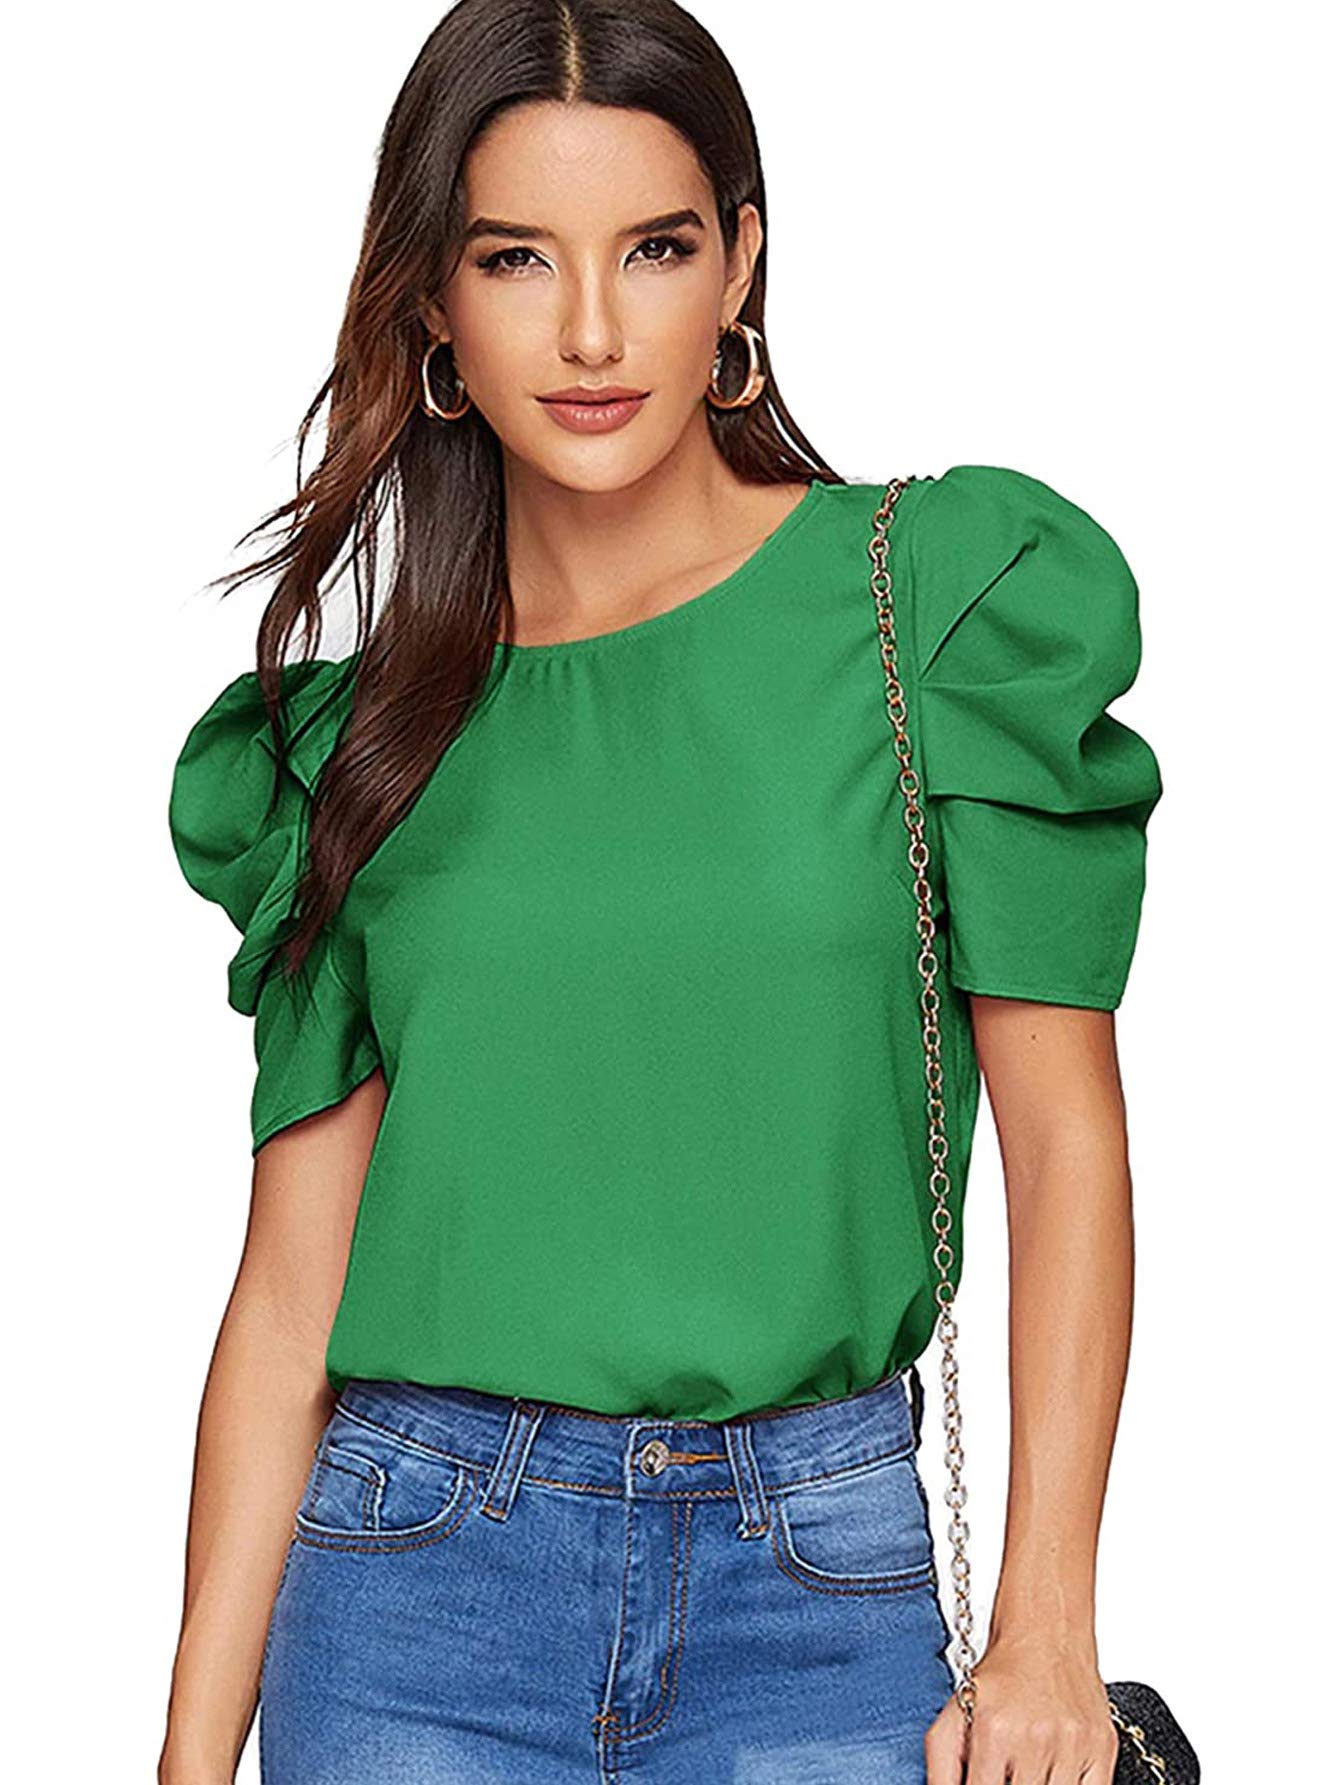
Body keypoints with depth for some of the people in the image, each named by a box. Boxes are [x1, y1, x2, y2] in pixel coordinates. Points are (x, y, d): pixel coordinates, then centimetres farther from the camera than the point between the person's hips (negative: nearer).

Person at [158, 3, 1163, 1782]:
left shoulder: (945, 601, -2)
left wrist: (1047, 1639, -9)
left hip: (821, 1581, -1)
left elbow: (1065, 1147, -3)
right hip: (415, 1572, 2)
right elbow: (293, 1284, 3)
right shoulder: (361, 734, 4)